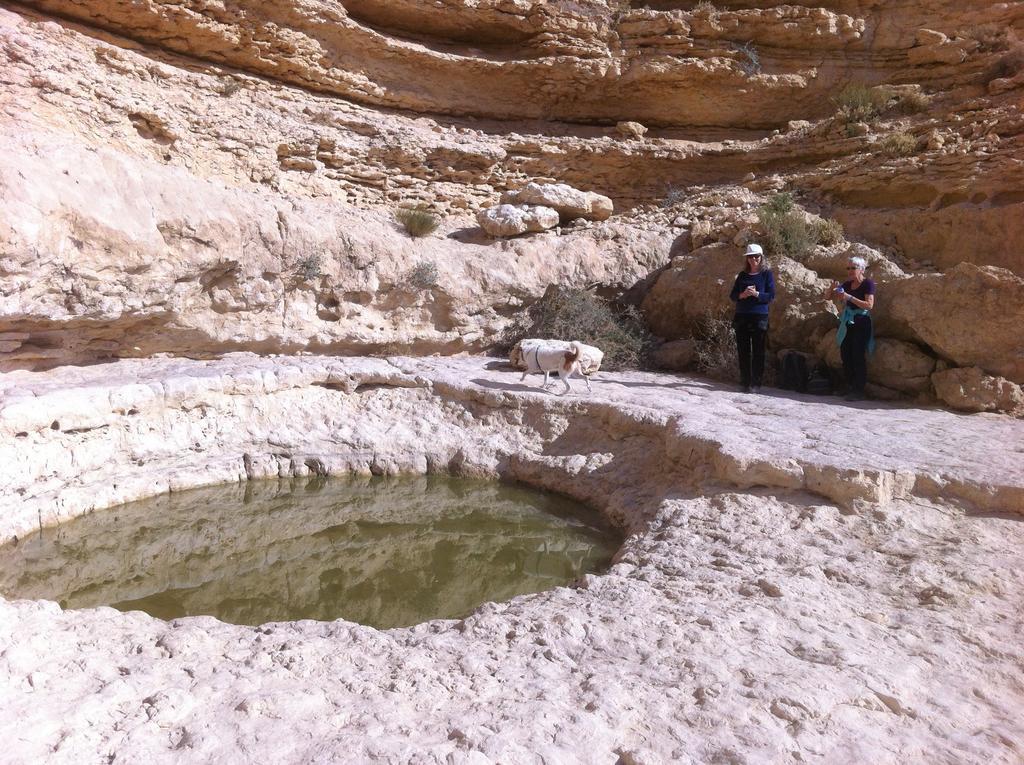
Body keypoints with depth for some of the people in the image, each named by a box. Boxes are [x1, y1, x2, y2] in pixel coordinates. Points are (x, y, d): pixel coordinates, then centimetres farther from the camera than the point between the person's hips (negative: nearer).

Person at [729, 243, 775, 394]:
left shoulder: (767, 273, 4)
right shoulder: (742, 275, 13)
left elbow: (771, 295, -3)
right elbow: (732, 295, 10)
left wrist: (756, 293, -18)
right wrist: (742, 295, -10)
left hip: (760, 317, -3)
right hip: (741, 317, 3)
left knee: (758, 352, -2)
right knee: (743, 351, 3)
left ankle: (756, 384, 1)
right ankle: (745, 383, 9)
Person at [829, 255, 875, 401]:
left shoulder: (868, 284, -5)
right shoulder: (847, 284, 11)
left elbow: (869, 305, -16)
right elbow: (830, 297, 17)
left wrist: (849, 297, -22)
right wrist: (834, 290, -5)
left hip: (861, 323, -6)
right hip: (847, 323, 6)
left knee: (858, 356, -9)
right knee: (845, 355, 3)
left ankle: (858, 391, -5)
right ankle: (849, 387, 11)